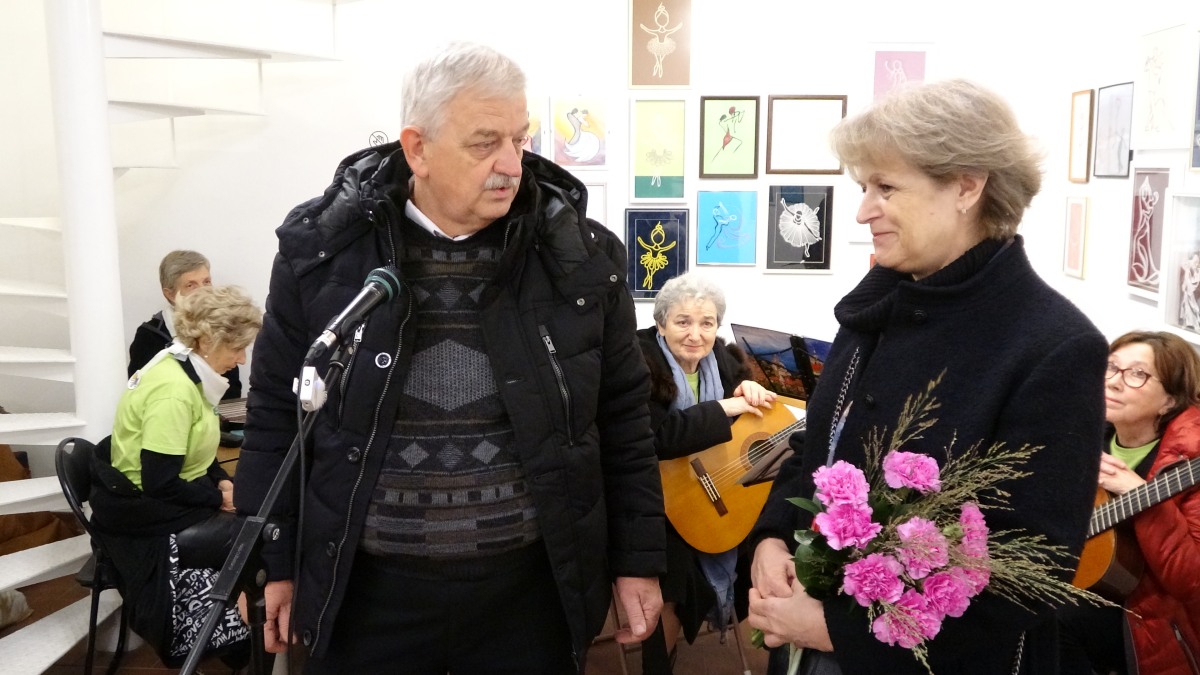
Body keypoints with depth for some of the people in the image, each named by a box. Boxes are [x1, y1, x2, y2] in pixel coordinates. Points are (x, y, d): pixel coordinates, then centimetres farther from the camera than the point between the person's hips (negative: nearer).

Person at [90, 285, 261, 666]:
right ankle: (243, 650, 0)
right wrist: (220, 499, -15)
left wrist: (222, 481, -1)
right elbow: (159, 484, -26)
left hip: (168, 496, 9)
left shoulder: (189, 370, 4)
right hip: (145, 510, -9)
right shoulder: (174, 390, -25)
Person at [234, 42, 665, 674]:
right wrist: (272, 561, 4)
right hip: (367, 589, 0)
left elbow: (622, 419, 2)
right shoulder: (323, 249, -6)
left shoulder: (580, 255, -5)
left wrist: (639, 559, 3)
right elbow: (277, 415, 3)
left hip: (531, 587, 1)